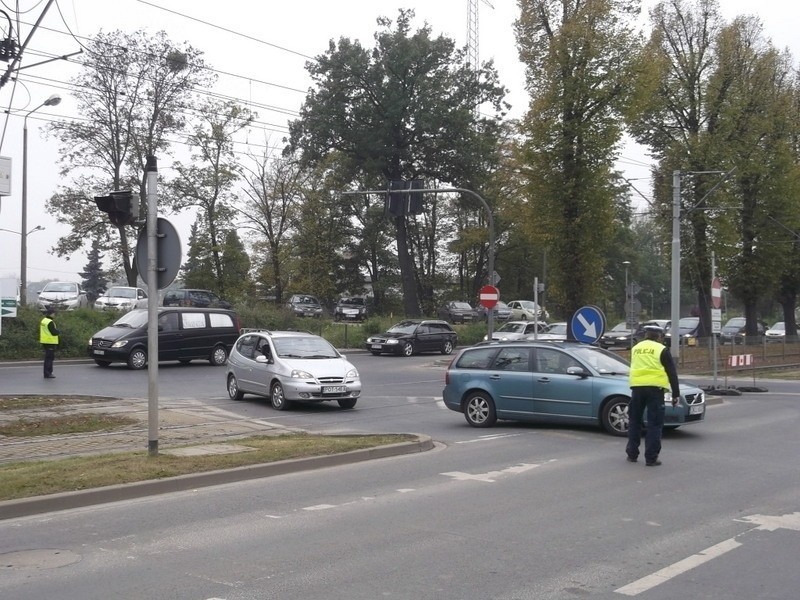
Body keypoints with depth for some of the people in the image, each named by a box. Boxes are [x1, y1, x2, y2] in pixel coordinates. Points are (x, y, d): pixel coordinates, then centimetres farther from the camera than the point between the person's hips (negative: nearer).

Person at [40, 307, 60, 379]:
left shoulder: (43, 321, 13)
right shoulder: (50, 322, -18)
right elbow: (54, 332, -21)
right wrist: (57, 330, 0)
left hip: (45, 342, 10)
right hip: (50, 342, -10)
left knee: (48, 358, 16)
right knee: (49, 358, -7)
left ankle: (48, 373, 22)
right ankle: (47, 374, -7)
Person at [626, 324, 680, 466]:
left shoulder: (635, 348, 14)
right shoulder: (662, 350, 0)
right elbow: (672, 373, -1)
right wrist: (676, 394, 3)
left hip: (637, 387, 4)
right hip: (655, 388, -4)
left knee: (634, 421, 15)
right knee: (654, 424, 1)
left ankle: (632, 454, 18)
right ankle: (651, 458, -2)